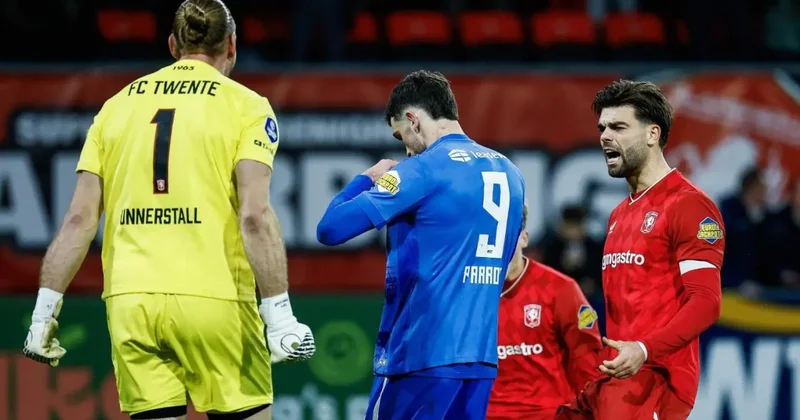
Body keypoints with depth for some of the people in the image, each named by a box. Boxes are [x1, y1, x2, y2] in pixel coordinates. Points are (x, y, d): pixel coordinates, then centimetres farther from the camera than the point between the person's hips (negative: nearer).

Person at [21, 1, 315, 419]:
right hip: (213, 302, -3)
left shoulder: (117, 105, 14)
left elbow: (79, 218, 7)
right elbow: (254, 216, -9)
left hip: (129, 304, 3)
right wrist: (280, 317, -10)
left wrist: (44, 312, 9)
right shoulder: (245, 106, 3)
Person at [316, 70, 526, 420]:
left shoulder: (424, 170, -10)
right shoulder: (510, 173, 11)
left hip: (423, 352, -7)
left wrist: (366, 180, 5)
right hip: (482, 357, 7)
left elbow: (331, 228, -13)